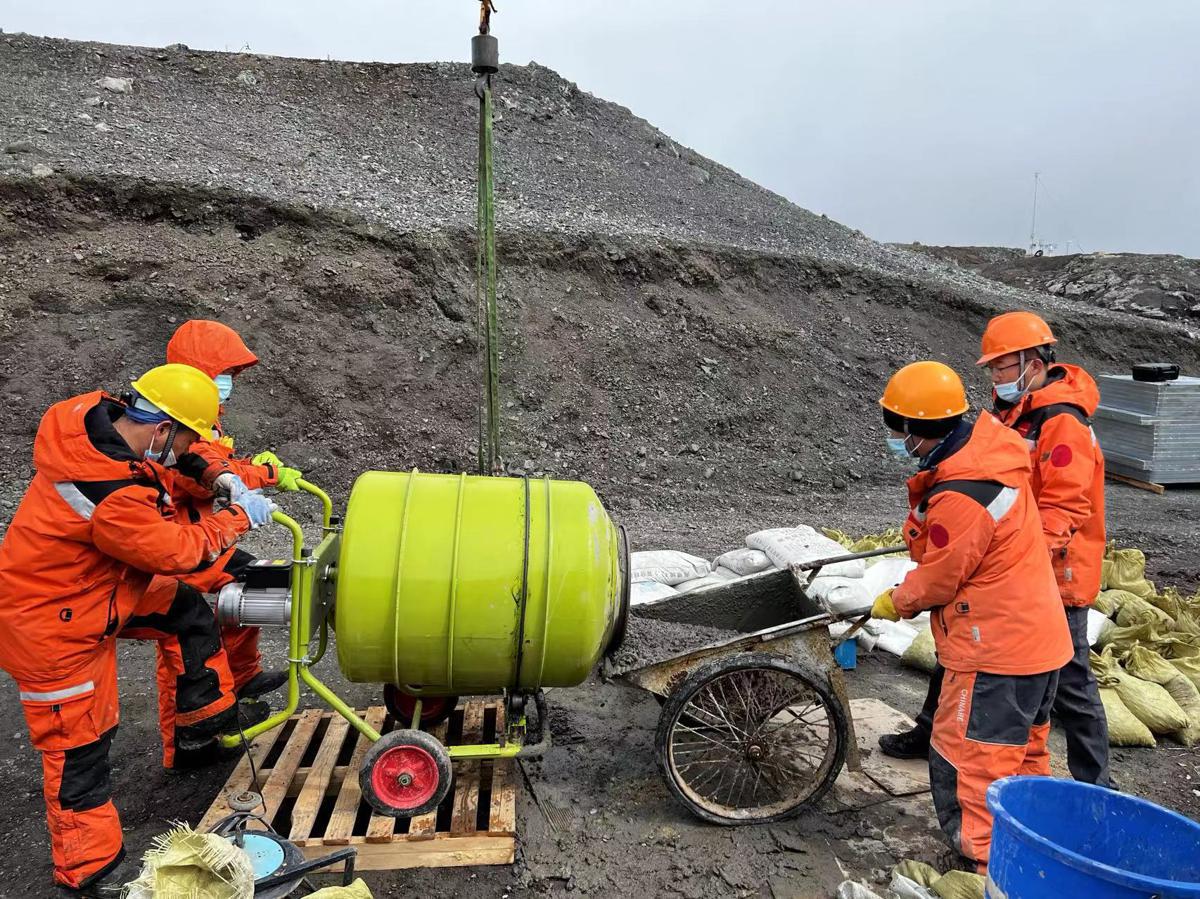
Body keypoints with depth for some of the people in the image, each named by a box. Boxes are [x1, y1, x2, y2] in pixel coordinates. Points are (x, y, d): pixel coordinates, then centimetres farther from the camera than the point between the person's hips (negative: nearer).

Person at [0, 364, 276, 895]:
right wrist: (240, 518, -9)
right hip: (51, 624, -9)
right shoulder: (111, 498, -37)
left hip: (91, 588, 9)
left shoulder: (98, 416, -12)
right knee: (78, 748, 6)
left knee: (187, 611, 13)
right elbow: (177, 551, -21)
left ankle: (206, 724, 29)